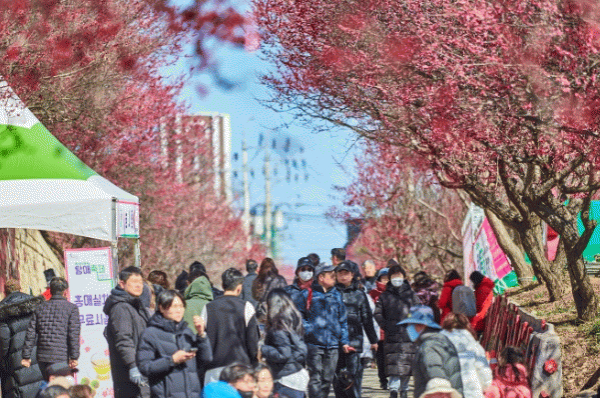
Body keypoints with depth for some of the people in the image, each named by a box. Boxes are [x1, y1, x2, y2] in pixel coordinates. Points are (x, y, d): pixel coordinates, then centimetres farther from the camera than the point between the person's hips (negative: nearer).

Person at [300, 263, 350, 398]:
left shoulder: (337, 296, 15)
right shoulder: (308, 294, 4)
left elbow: (343, 321, 18)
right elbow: (299, 316, 7)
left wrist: (344, 342, 10)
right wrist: (307, 328, -10)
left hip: (332, 344, 4)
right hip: (314, 344, -4)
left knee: (327, 379, 6)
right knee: (316, 378, -10)